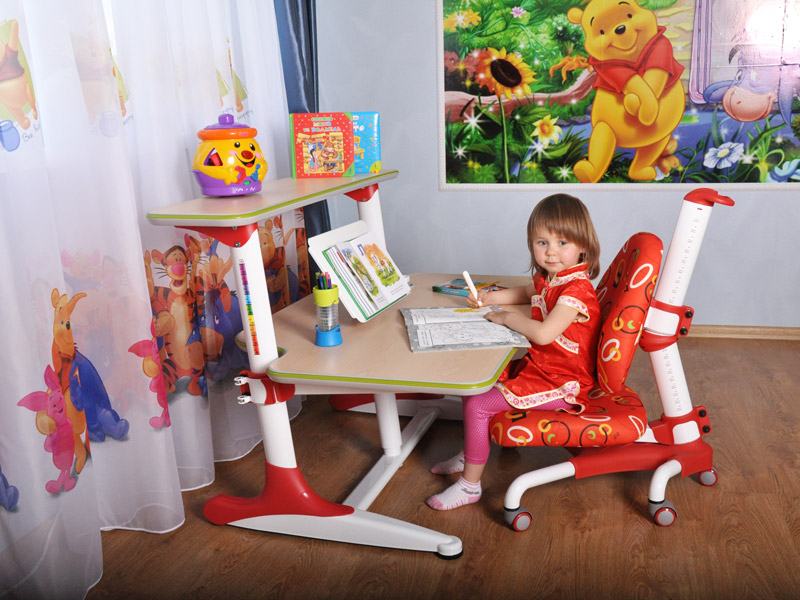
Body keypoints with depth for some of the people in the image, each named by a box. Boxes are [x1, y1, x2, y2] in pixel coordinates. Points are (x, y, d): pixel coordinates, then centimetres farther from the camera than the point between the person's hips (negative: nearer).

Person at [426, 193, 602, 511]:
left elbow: (543, 334, -37)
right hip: (536, 366, 10)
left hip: (560, 385, -10)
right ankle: (470, 454, 33)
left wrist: (506, 317, -19)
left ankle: (470, 484, -1)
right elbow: (526, 293, 29)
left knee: (478, 406, -17)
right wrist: (491, 298, 11)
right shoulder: (548, 278, 6)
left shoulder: (576, 289, -25)